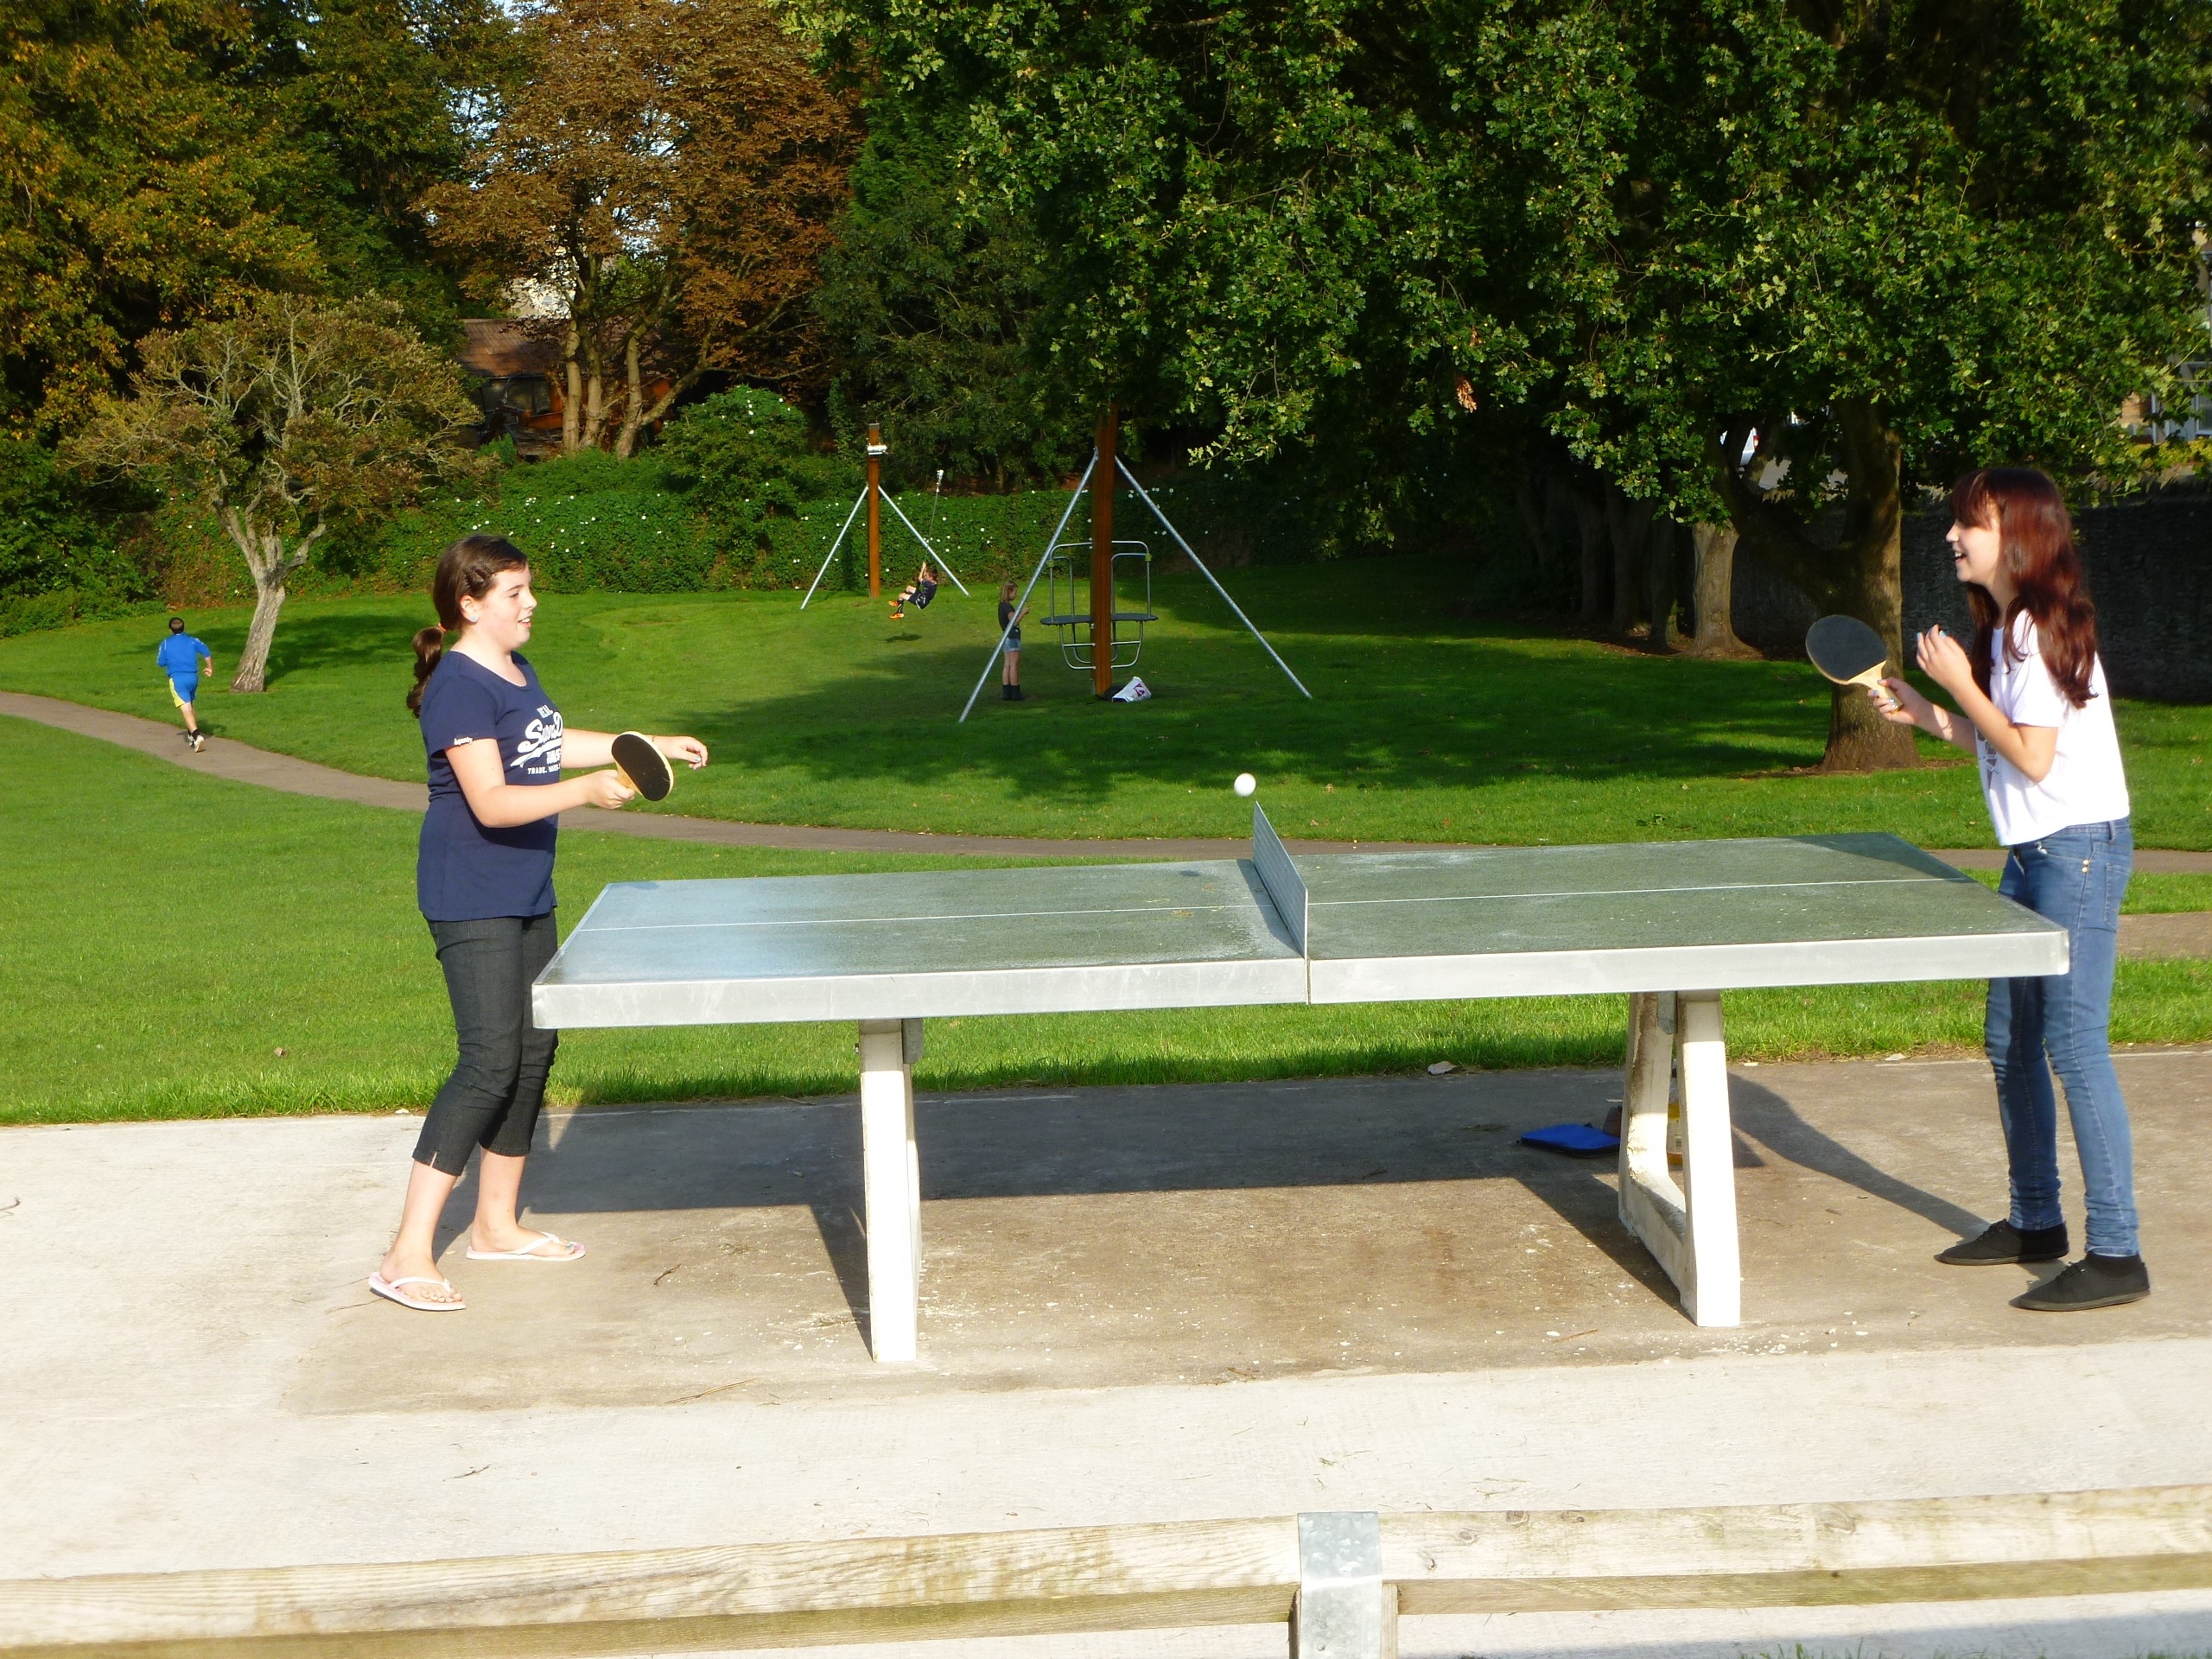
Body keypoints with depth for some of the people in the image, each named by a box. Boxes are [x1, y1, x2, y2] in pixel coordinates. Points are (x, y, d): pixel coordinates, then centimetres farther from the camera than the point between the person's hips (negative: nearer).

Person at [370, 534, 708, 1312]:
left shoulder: (518, 670, 11)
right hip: (472, 903, -10)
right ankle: (408, 1256, -13)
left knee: (534, 1051, 15)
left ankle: (497, 1224, 29)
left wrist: (654, 744, 29)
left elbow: (552, 744, 29)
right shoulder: (459, 687, -19)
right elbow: (491, 803, -26)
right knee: (489, 1065, -15)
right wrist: (585, 791, -35)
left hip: (526, 896, 10)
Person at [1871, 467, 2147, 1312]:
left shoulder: (2045, 628, -16)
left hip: (2079, 846, -10)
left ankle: (2116, 1255, -9)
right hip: (2033, 852, 10)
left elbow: (2033, 757, -19)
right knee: (2009, 1040, 15)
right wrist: (1926, 714, 7)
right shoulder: (2005, 629, 13)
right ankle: (2035, 1221, 26)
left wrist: (1959, 684, -13)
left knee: (2073, 1042, -12)